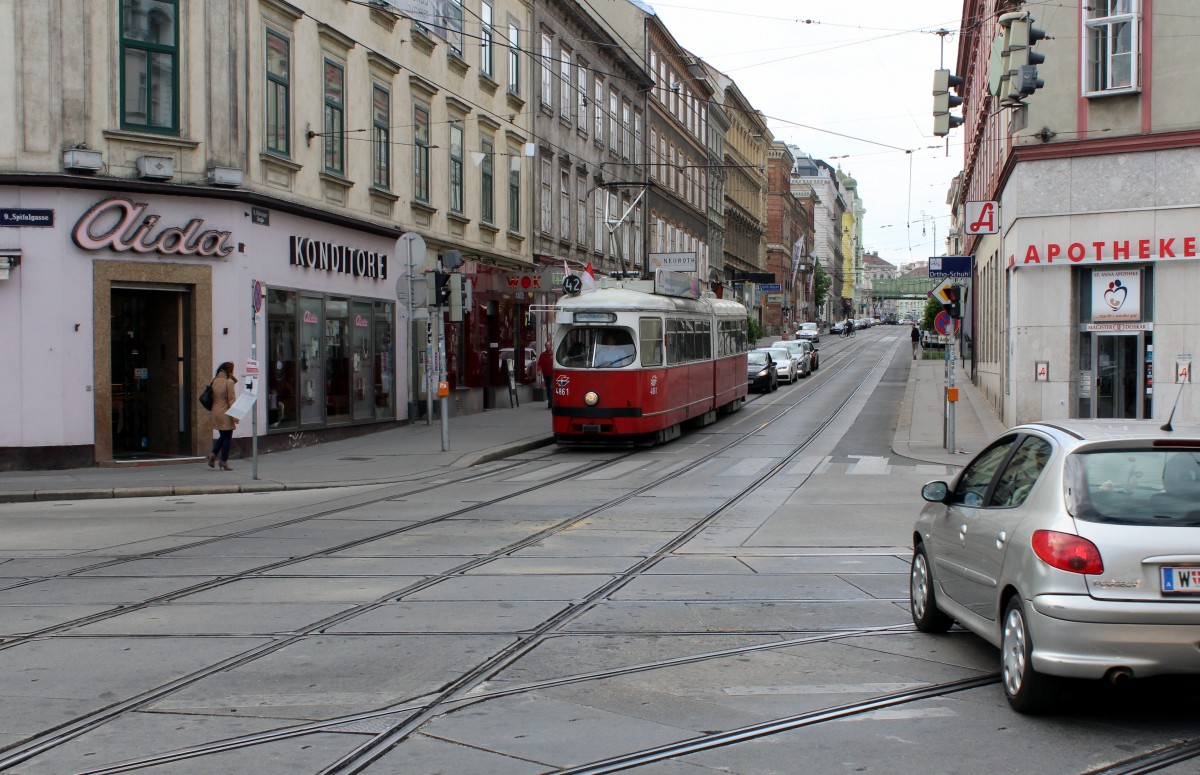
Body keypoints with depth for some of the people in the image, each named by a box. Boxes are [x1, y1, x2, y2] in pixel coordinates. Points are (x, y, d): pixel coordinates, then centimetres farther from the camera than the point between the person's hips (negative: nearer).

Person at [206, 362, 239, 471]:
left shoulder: (215, 381, 6)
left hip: (215, 412, 7)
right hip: (226, 414, -7)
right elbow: (232, 400, -15)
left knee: (222, 436, 20)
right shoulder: (229, 382, -13)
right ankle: (224, 462, 3)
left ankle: (213, 454, 2)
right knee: (227, 437, 3)